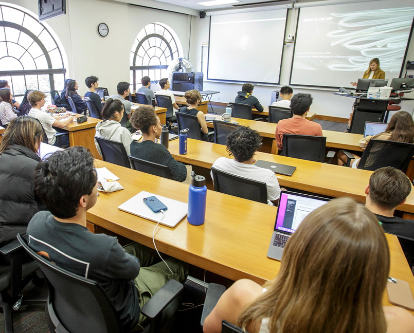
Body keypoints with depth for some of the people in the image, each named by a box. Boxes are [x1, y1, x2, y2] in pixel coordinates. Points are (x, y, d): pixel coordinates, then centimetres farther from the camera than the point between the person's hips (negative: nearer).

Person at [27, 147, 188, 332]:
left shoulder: (36, 222, -23)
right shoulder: (103, 249, -45)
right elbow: (133, 269, -20)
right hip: (116, 316, -6)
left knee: (140, 248, 21)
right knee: (178, 265, 12)